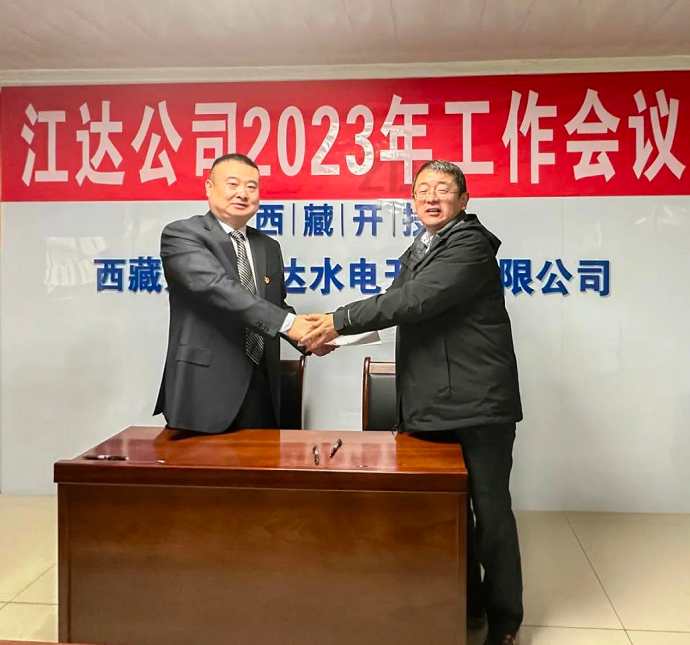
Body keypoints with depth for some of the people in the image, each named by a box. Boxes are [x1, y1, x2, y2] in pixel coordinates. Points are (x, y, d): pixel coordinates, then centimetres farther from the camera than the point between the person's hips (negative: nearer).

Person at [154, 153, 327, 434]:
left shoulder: (268, 247, 16)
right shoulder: (181, 234, -5)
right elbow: (217, 286, -21)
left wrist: (308, 335, 0)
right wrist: (286, 322, -28)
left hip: (261, 390, 6)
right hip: (205, 392, -5)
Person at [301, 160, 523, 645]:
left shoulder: (470, 244, -11)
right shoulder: (417, 254, 17)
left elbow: (416, 300, -23)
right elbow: (399, 306, 17)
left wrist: (340, 320, -21)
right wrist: (337, 331, 3)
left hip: (479, 402, -8)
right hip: (433, 404, 8)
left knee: (489, 509, 1)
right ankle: (465, 602, 31)